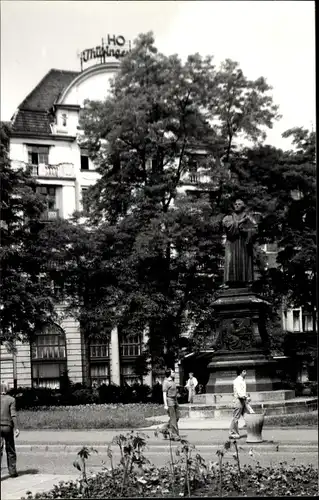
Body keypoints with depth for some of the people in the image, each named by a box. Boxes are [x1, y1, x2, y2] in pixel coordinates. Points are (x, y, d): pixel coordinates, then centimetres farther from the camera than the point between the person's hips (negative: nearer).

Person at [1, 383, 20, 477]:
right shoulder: (11, 399, -2)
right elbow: (13, 414, -9)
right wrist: (16, 428, -10)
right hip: (8, 426, -1)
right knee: (10, 450, 13)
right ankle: (12, 471, 18)